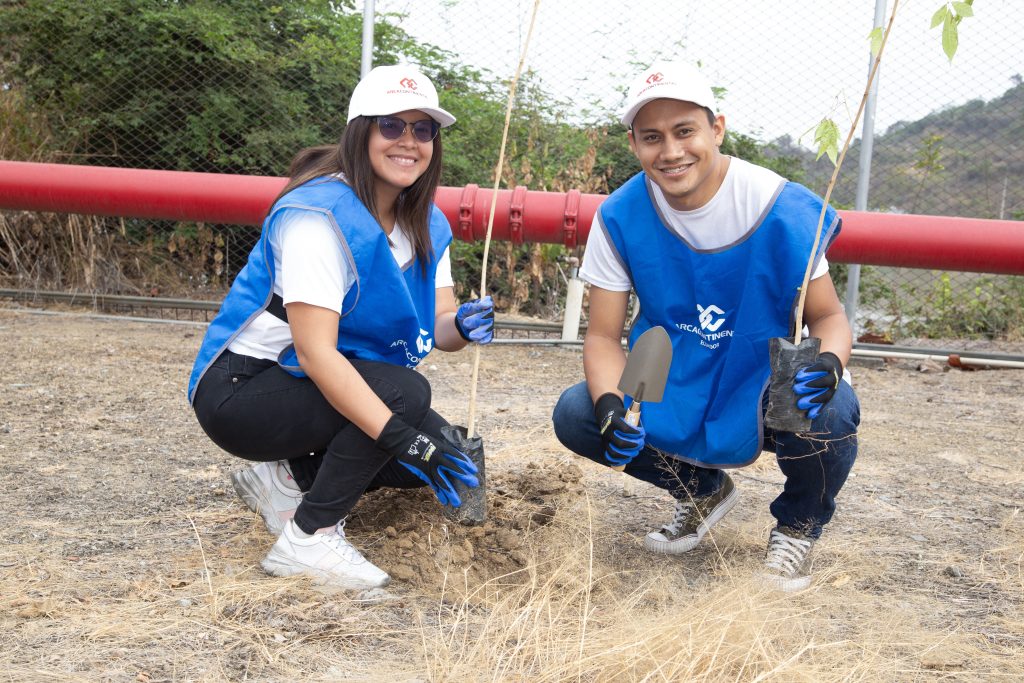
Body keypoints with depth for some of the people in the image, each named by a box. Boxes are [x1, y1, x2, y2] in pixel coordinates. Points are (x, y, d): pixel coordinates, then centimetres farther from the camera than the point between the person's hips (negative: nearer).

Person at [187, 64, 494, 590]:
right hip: (239, 390, -8)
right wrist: (402, 436, -38)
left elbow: (438, 326, -4)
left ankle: (288, 477, 12)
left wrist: (462, 325, -29)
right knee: (404, 391, -28)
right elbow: (315, 352, -31)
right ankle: (306, 539, -16)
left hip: (324, 388, 8)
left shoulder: (426, 225, 2)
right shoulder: (318, 215, -24)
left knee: (443, 454, -2)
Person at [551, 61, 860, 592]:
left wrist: (828, 363, -36)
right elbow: (603, 335, -9)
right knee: (575, 414, -19)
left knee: (828, 410, -36)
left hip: (769, 386, -3)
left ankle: (798, 526, 3)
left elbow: (828, 316, -11)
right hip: (674, 391, 3)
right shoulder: (620, 218, -12)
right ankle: (702, 489, 12)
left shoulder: (783, 208, -19)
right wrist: (610, 404, -30)